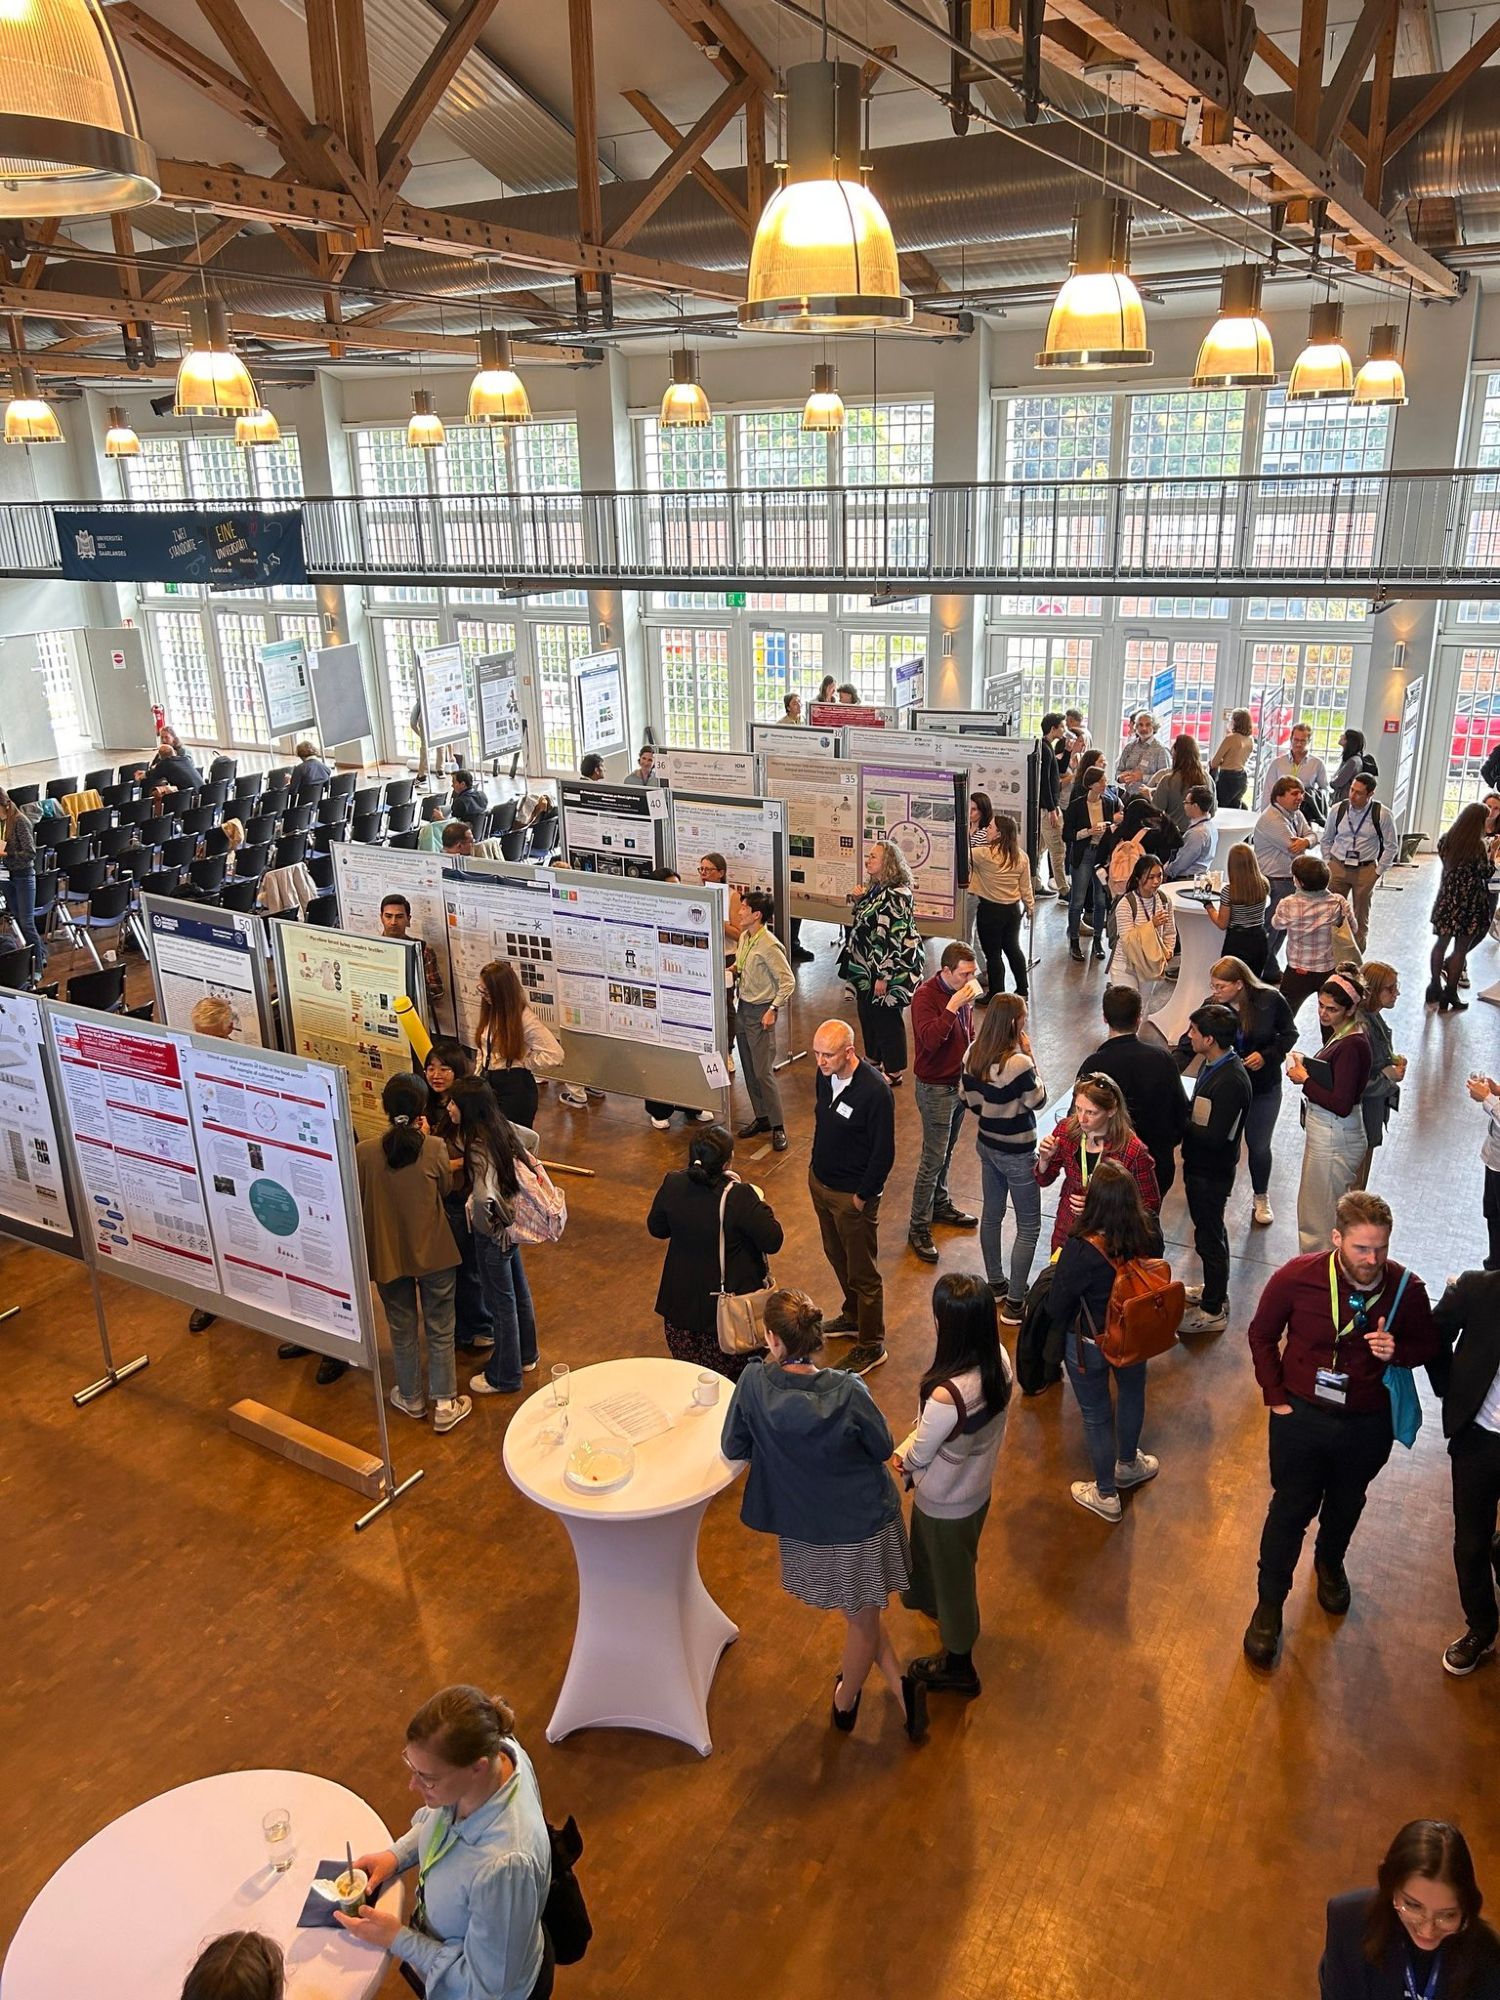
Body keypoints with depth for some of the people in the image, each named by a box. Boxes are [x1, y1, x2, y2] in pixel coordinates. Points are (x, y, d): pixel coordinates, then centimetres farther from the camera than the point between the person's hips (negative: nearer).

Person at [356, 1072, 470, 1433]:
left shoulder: (364, 1153, -16)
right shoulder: (434, 1149, -18)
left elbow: (357, 1202, -2)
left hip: (388, 1254, 1)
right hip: (434, 1253, -1)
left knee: (402, 1329, 20)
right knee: (440, 1330, 15)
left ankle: (411, 1398, 37)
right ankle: (445, 1404, 23)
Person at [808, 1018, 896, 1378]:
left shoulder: (875, 1091, -29)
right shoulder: (825, 1075, -7)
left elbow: (884, 1153, -21)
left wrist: (863, 1196, -15)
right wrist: (817, 1167, 14)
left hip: (852, 1195, -8)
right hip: (820, 1182, 8)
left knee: (862, 1272, 8)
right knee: (837, 1257, 26)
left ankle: (871, 1345, 25)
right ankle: (852, 1316, 48)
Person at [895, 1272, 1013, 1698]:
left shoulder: (947, 1395, -42)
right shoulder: (1000, 1362, -20)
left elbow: (919, 1455, -22)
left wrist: (902, 1457, 0)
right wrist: (908, 1448, -4)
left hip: (945, 1502, -6)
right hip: (979, 1486, 6)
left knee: (950, 1573, 20)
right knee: (959, 1562, 34)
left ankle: (957, 1666, 45)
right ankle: (946, 1610, 64)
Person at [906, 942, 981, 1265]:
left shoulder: (963, 991, 2)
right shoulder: (925, 996, -22)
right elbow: (930, 1039, -35)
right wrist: (953, 1006, -36)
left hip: (960, 1083, 7)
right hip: (936, 1088, -7)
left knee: (945, 1153, 21)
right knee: (933, 1159, -3)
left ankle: (941, 1205, 39)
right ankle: (919, 1228, 7)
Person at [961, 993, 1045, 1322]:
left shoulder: (974, 1055, -5)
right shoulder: (1018, 1063, -28)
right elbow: (1038, 1101, -13)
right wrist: (1030, 1056, -13)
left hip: (987, 1145, 8)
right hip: (1016, 1153, -8)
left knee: (991, 1215, 21)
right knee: (1029, 1227, 6)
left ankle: (996, 1284, 37)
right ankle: (1015, 1302, 10)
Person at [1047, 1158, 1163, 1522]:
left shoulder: (1081, 1250, -37)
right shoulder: (1148, 1235, -23)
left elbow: (1056, 1308, -23)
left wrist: (1059, 1267, -7)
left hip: (1089, 1345, -4)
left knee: (1096, 1415, 19)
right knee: (1132, 1393, 32)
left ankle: (1106, 1495, 41)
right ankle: (1128, 1464, 58)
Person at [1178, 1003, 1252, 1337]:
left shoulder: (1231, 1081, -29)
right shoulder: (1211, 1064, 0)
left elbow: (1213, 1137, -30)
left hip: (1212, 1172, -10)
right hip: (1199, 1165, 10)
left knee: (1209, 1237, 5)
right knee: (1210, 1231, 25)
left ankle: (1213, 1311, 21)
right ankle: (1214, 1291, 43)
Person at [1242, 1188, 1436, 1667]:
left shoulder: (1407, 1288, -20)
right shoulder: (1297, 1277, -23)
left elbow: (1427, 1346, -1)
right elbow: (1262, 1334, -5)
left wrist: (1397, 1351, -24)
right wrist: (1275, 1396, -6)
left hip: (1368, 1424, 2)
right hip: (1302, 1414, -2)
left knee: (1346, 1505, 26)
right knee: (1291, 1509, 11)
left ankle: (1329, 1564, 57)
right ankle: (1269, 1604, 31)